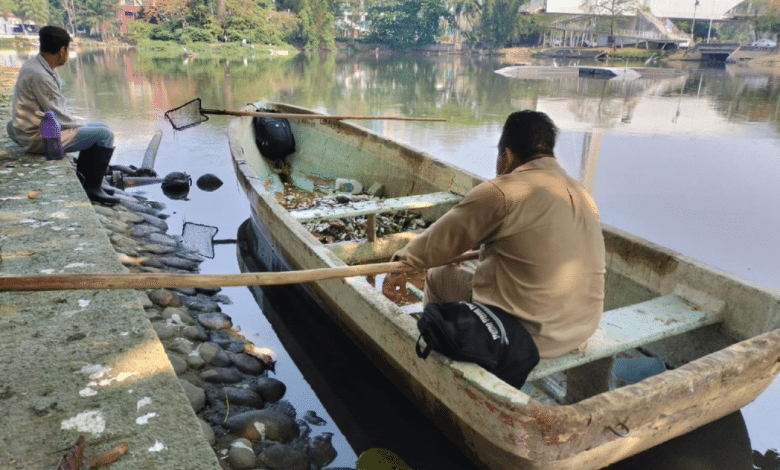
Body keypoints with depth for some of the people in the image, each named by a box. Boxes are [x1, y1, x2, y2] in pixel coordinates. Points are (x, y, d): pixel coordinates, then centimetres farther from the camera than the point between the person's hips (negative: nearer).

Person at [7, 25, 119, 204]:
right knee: (104, 135, -14)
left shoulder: (36, 64, 7)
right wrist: (81, 123, -4)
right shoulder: (40, 75, -24)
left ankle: (82, 181, 20)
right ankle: (93, 188, -5)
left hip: (42, 127, 10)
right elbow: (58, 117, -20)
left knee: (102, 128, 16)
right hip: (39, 137, -10)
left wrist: (77, 120, 7)